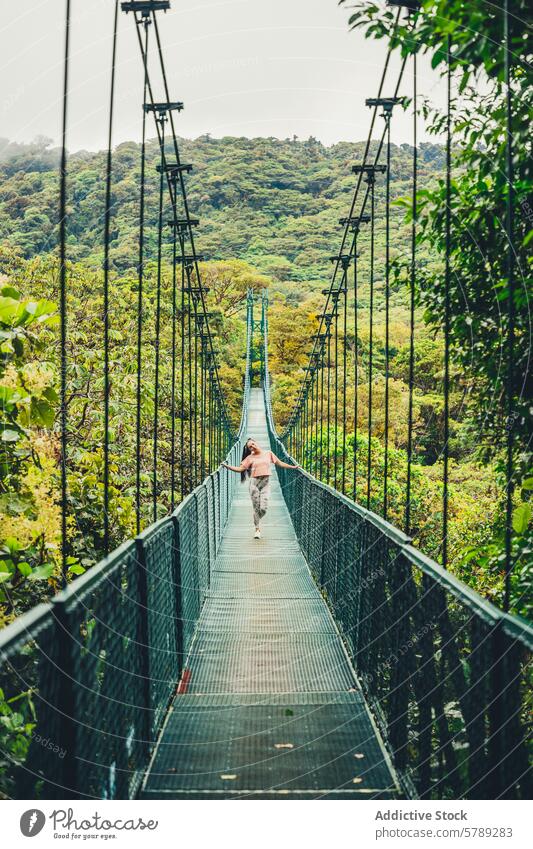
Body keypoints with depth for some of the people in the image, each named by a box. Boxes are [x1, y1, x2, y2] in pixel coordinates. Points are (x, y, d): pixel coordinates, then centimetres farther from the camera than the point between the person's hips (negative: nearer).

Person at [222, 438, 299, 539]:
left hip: (265, 482, 1)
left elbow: (279, 463, 15)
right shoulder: (250, 457, 3)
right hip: (254, 482, 0)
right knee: (256, 508, 0)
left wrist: (293, 467, 14)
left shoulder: (268, 453, 7)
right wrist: (227, 466, -14)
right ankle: (257, 529, 14)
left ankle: (257, 521, 25)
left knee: (263, 508, -7)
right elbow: (240, 468, -1)